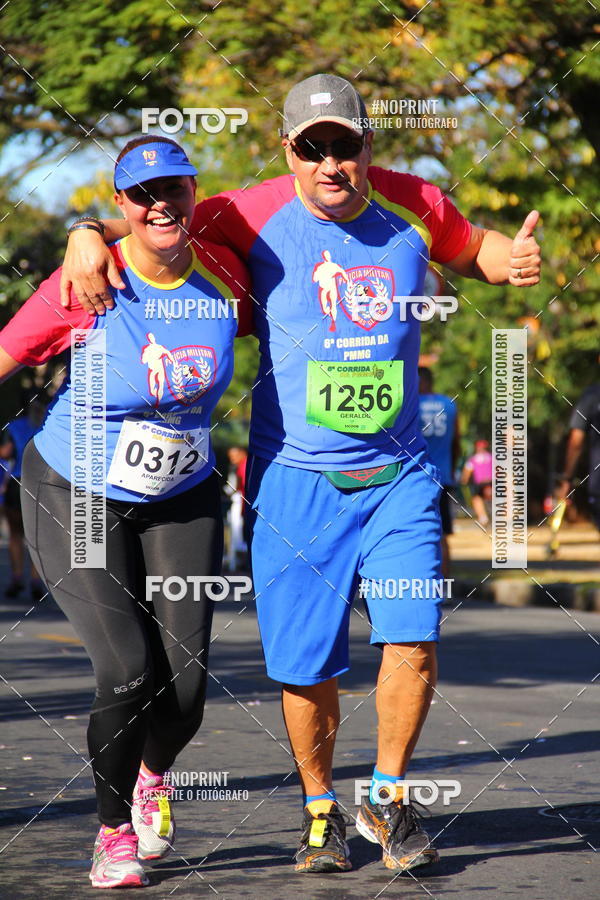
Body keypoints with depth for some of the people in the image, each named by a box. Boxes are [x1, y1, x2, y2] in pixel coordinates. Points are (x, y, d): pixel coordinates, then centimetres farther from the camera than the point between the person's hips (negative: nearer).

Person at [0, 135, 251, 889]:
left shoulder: (226, 277, -9)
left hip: (182, 501, 3)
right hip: (75, 497, -3)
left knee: (185, 683, -3)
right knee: (129, 669, -15)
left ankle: (153, 774, 36)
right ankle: (114, 832, 12)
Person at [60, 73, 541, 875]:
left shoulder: (415, 207, 1)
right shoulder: (255, 217, -6)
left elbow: (473, 249, 21)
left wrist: (513, 258, 0)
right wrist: (89, 238, -15)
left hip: (397, 476, 1)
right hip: (295, 478, -1)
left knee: (413, 642, -10)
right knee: (307, 666, 2)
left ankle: (389, 795, 15)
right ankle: (321, 809, 27)